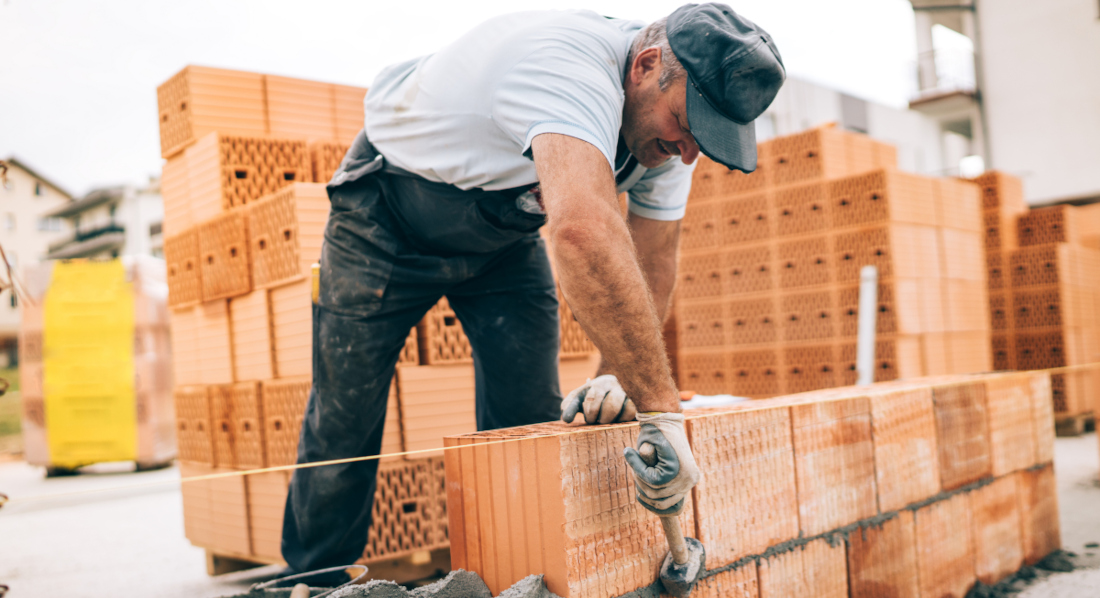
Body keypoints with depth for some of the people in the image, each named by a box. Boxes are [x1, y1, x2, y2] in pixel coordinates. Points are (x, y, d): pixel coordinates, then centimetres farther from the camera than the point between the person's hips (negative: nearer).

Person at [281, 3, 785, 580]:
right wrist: (662, 410, -55)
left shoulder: (667, 118, -14)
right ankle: (312, 578, 21)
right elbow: (585, 232, -56)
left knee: (529, 421, -3)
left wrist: (615, 375, -24)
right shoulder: (568, 65, -40)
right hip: (388, 219, -5)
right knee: (343, 423, 0)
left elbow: (651, 260, -9)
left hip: (501, 233, 6)